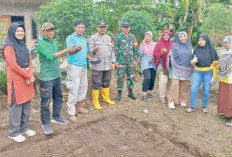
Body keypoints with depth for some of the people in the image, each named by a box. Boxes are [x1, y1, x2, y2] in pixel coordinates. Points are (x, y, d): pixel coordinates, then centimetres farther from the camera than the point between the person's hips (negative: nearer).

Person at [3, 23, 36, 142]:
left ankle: (24, 128, 27)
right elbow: (14, 66, -17)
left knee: (26, 105, 12)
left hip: (27, 80, 7)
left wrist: (30, 76, -6)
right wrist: (29, 76, -12)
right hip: (16, 81, -7)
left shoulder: (23, 45, 13)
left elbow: (29, 62, 10)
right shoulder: (9, 47, -11)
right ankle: (13, 133, 15)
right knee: (16, 107, 1)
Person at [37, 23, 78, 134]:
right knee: (46, 100, 1)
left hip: (57, 75, 8)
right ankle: (45, 123, 16)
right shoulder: (41, 44, -12)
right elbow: (50, 57, -23)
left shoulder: (54, 42, 11)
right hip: (46, 77, -7)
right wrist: (66, 50, -25)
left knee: (58, 97, 16)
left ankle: (56, 117, 33)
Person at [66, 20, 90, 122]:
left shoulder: (84, 39, 17)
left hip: (84, 66, 7)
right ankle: (71, 113, 0)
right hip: (74, 66, -7)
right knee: (73, 90, -7)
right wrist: (77, 49, -39)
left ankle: (79, 107, 28)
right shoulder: (70, 38, -5)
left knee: (83, 88, 13)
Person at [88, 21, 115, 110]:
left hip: (107, 65, 5)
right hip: (97, 66, -5)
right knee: (96, 84, -1)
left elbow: (111, 51, 19)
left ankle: (106, 98, 28)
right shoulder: (93, 38, 1)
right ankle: (96, 102, 9)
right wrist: (94, 51, -28)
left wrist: (113, 62, 12)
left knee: (106, 83, 13)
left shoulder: (108, 38, 18)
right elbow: (90, 51, -5)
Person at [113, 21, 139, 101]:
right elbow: (115, 49, -4)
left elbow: (135, 49, 13)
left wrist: (136, 60, 9)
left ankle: (130, 92, 22)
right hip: (121, 61, -3)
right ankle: (119, 93, 10)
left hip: (130, 61, 3)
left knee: (130, 77, 9)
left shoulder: (132, 37, 9)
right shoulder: (118, 37, -1)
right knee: (120, 77, -2)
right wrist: (115, 61, -9)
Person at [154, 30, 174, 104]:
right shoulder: (159, 44, 4)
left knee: (170, 81, 2)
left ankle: (168, 95, 17)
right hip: (162, 66, -3)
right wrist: (162, 53, -16)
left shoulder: (172, 44, 10)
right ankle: (162, 97, 4)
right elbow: (155, 55, 0)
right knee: (163, 81, -8)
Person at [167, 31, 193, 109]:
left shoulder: (189, 46, 11)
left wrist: (191, 68, 16)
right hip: (177, 68, -4)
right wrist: (170, 55, -25)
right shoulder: (175, 45, -1)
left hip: (186, 69, 4)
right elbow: (172, 57, -2)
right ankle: (171, 101, -3)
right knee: (175, 84, -12)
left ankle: (182, 100, 20)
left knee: (185, 85, 6)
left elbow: (190, 57, 19)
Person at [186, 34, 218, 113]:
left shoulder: (211, 50, -3)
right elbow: (192, 62, 9)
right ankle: (193, 107, 10)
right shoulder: (196, 50, 3)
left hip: (208, 72, -1)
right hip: (197, 72, 2)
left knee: (206, 91, 6)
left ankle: (204, 106, 23)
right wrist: (193, 61, -16)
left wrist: (214, 76, -5)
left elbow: (215, 64, -1)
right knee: (193, 89, -3)